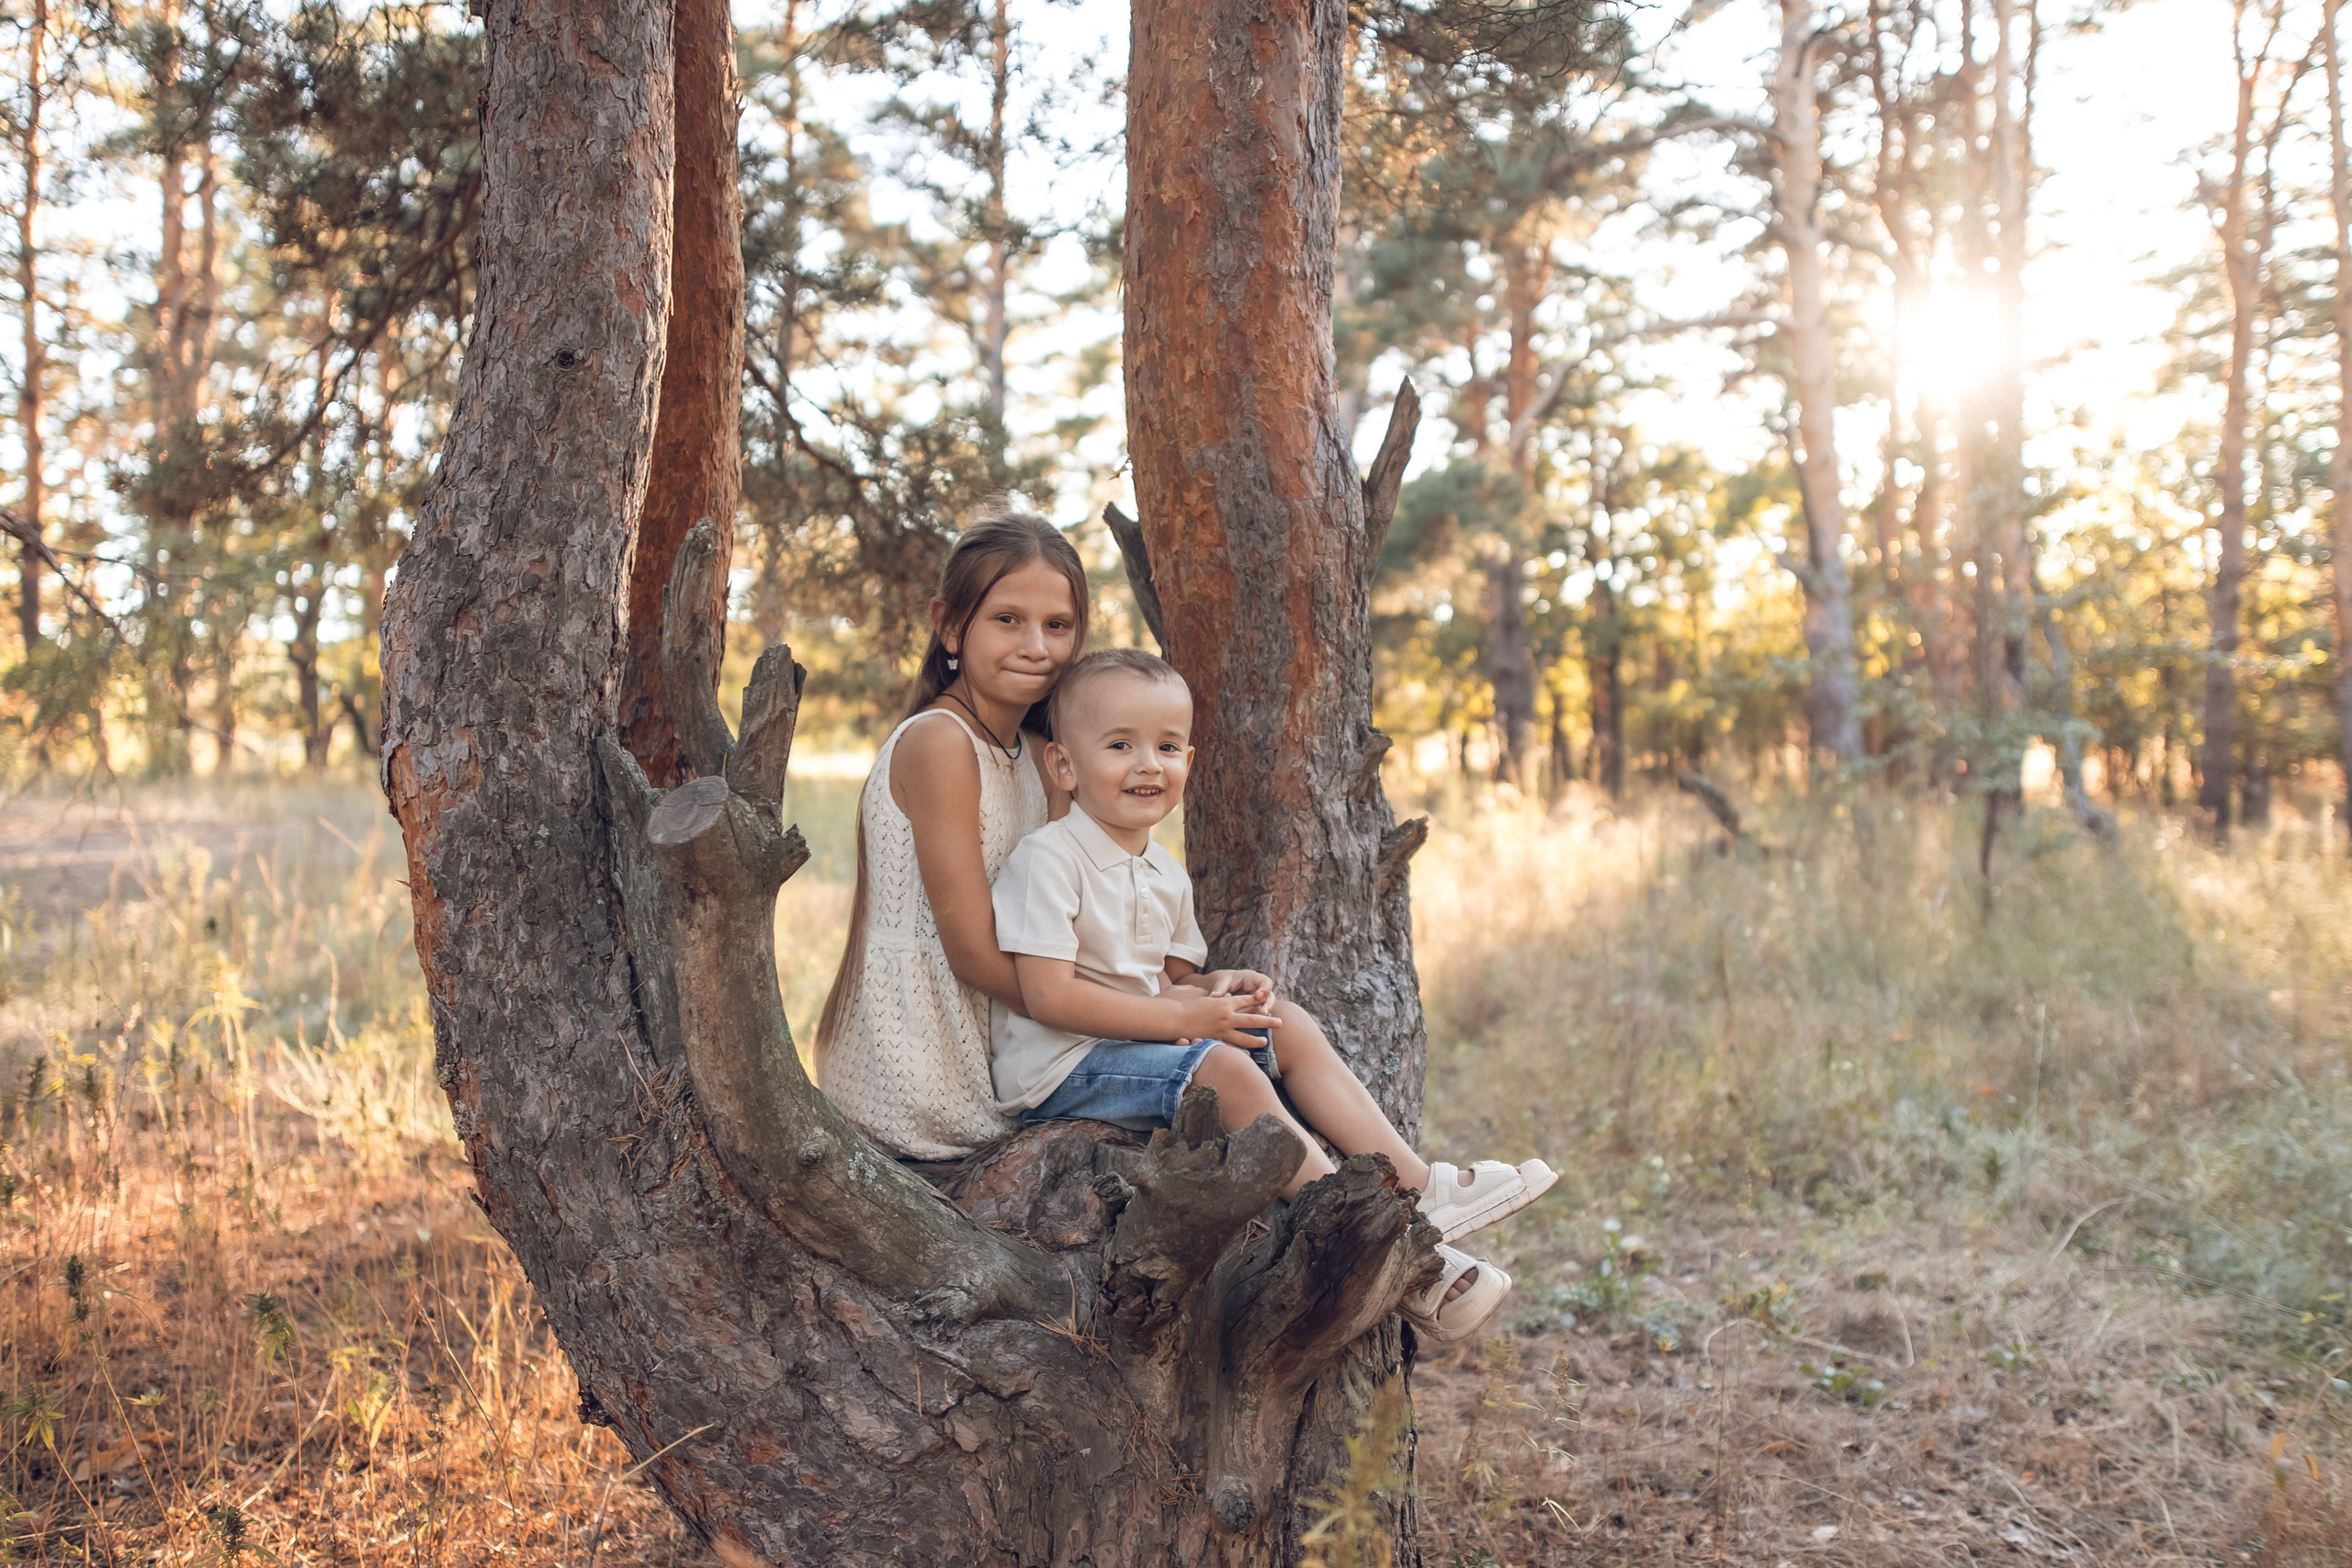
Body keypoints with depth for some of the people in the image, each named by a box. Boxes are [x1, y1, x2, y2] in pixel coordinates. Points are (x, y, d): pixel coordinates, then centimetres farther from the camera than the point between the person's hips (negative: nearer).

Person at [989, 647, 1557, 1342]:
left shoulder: (1165, 874, 12)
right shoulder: (1047, 859, -15)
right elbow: (1049, 996, -22)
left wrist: (1211, 990, -6)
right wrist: (1183, 1016, -20)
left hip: (1142, 1046, 9)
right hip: (1060, 1074, -9)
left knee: (1291, 1027, -2)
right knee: (1223, 1068, -29)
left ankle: (1416, 1184, -6)